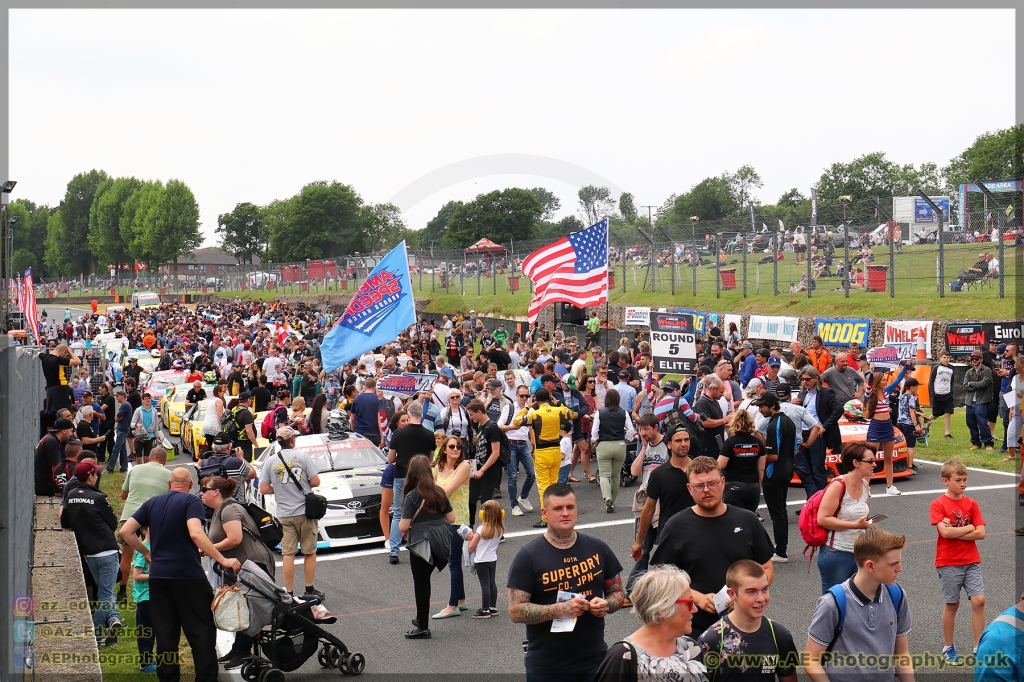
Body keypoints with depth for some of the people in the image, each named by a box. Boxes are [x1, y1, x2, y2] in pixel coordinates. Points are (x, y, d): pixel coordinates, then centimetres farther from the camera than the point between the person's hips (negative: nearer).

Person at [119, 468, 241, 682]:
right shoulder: (191, 501, -5)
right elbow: (195, 534, -21)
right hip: (188, 575, -5)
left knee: (165, 631, 10)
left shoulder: (152, 503, 11)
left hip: (158, 575, 5)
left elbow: (125, 531, 8)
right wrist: (223, 560, -21)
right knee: (201, 631, 1)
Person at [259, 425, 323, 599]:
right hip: (305, 512, -1)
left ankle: (288, 593, 3)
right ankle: (310, 590, 14)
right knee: (309, 552, 9)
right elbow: (315, 482, -7)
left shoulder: (270, 461, 1)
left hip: (284, 515, 1)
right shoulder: (303, 457, -5)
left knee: (287, 555, 3)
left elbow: (264, 489, -1)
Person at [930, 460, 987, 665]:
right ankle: (948, 648, 20)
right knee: (952, 604, 4)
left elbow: (981, 533, -4)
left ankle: (979, 648, 5)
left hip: (971, 561, 3)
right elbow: (945, 532, -20)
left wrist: (954, 532, -13)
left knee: (979, 600, -7)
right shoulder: (938, 504, -8)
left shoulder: (971, 504, 4)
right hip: (948, 563, -3)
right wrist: (968, 528, -9)